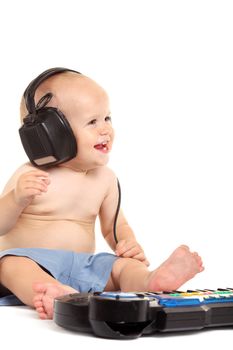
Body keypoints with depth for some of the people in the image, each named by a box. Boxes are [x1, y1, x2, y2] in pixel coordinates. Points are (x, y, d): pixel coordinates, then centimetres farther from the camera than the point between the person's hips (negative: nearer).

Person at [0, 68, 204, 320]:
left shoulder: (105, 179, 8)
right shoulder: (30, 176, -6)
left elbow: (115, 226, 19)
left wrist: (129, 244, -3)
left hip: (83, 268, 4)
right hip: (33, 262, -4)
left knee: (124, 265, -18)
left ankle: (149, 283, -50)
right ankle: (57, 295, -59)